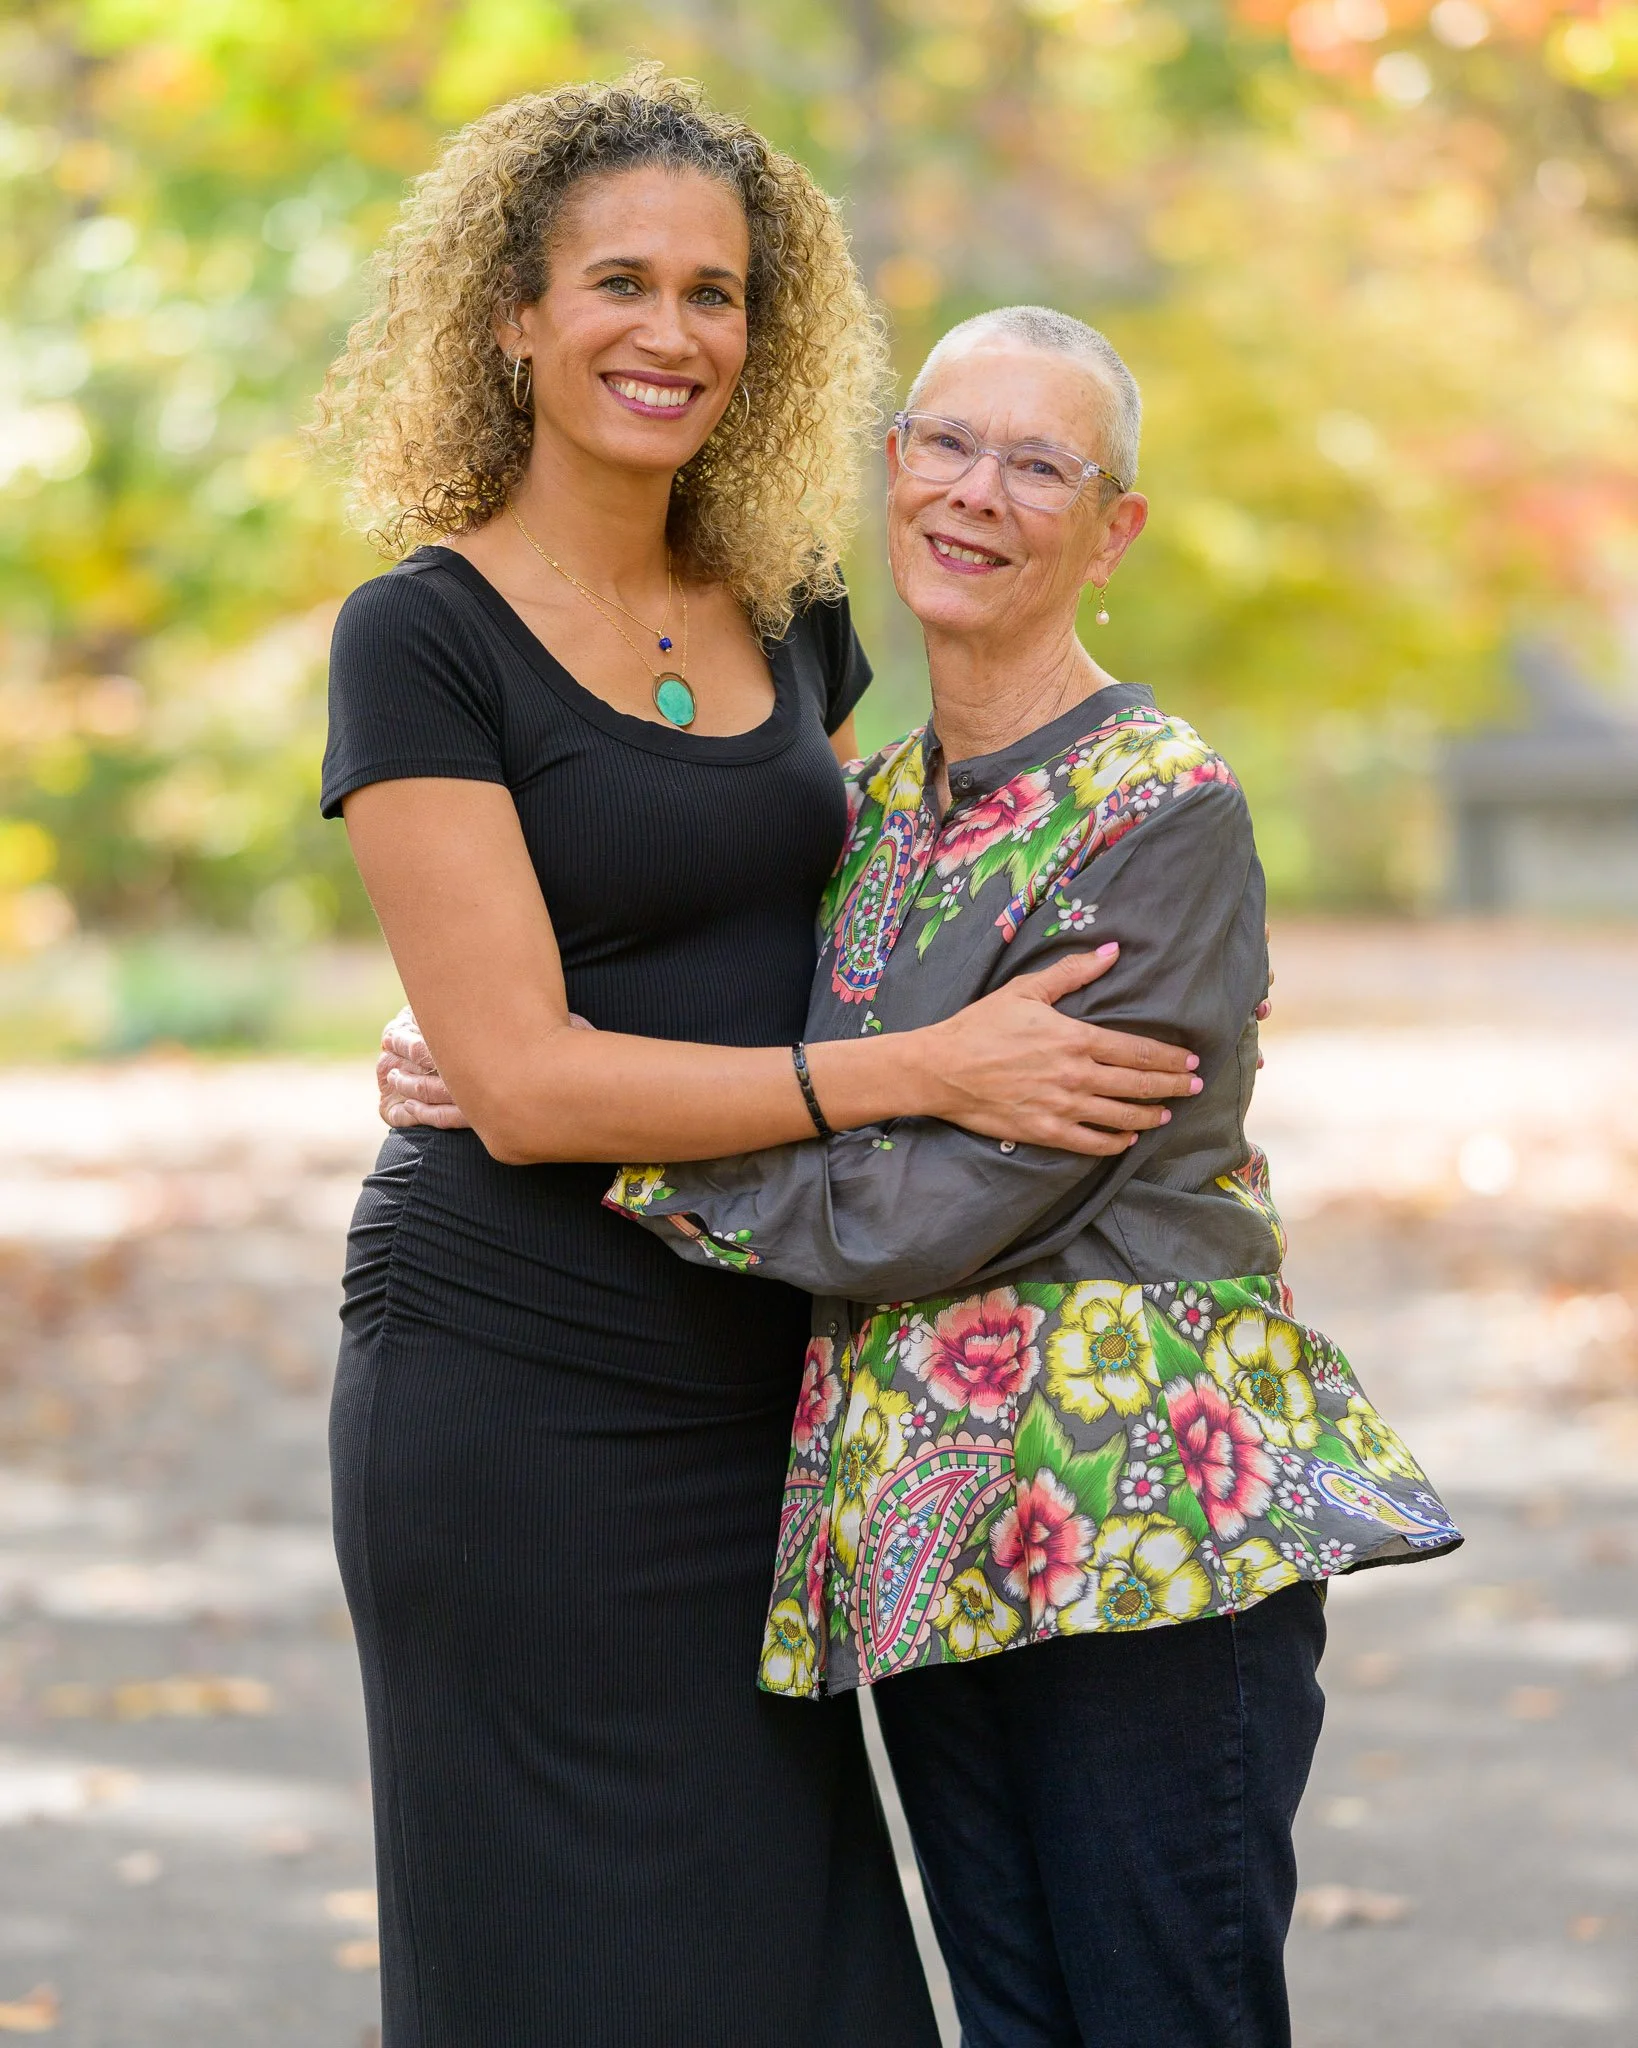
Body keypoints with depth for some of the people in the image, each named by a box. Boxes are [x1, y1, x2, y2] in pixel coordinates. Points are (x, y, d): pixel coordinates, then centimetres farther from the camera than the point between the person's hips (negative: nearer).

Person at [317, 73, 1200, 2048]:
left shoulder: (787, 617, 9)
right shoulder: (421, 639, -10)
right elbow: (526, 1082, -17)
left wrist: (1155, 1042, 6)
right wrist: (932, 1070, -20)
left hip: (754, 1383, 6)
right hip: (518, 1385, -6)